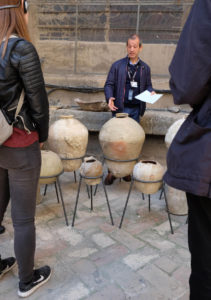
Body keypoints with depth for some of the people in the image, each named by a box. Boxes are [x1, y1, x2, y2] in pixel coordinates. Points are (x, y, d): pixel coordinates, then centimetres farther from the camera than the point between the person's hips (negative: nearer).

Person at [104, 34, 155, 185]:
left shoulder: (145, 68, 12)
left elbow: (148, 85, 19)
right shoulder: (117, 65, 4)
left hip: (136, 110, 3)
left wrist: (151, 92, -4)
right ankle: (112, 171, 9)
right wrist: (109, 98, -16)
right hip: (120, 109, -2)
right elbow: (109, 84, 2)